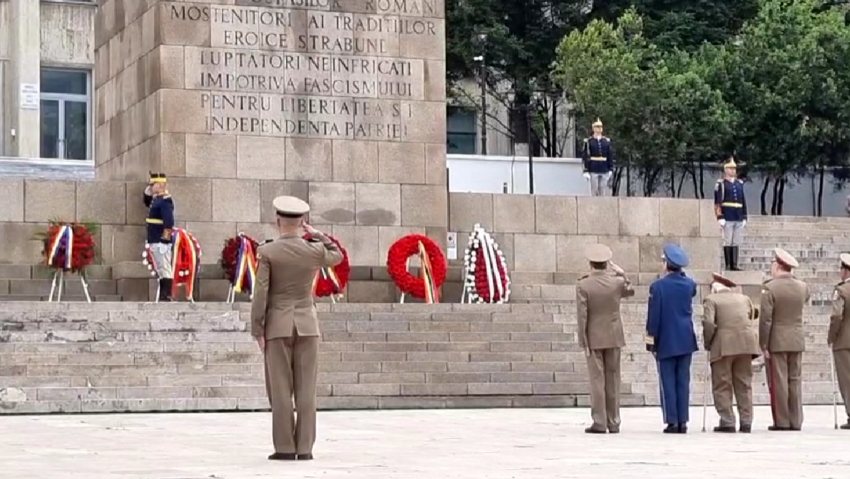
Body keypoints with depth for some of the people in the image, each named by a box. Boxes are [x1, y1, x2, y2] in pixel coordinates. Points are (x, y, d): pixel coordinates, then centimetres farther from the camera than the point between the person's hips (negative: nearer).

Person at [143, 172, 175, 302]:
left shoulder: (165, 200, -15)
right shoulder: (156, 199, 15)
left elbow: (168, 221, -23)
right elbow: (147, 202, 37)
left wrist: (165, 238, -26)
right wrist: (148, 190, 20)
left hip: (161, 242, -10)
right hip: (155, 241, 10)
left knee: (165, 269, -9)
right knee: (161, 270, 12)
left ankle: (166, 297, -10)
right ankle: (162, 297, 15)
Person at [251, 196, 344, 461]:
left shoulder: (267, 252, -9)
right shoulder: (315, 250, -2)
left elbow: (260, 294, -10)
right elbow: (337, 257, 22)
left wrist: (257, 331, -4)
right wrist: (316, 234, 16)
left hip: (278, 326, -2)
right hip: (307, 325, 2)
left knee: (281, 390, 0)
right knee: (306, 390, 3)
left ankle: (285, 448, -1)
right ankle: (304, 448, 0)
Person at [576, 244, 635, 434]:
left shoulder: (583, 285, -12)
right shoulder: (617, 282, -4)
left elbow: (582, 316, -13)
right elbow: (630, 291, 20)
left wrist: (583, 341, -8)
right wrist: (622, 275, 16)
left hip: (594, 339, -3)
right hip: (614, 338, 3)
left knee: (597, 380, 0)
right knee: (613, 379, 10)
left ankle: (599, 423, -2)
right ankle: (613, 422, 12)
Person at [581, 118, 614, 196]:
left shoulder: (607, 141, 9)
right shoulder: (588, 141, -2)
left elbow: (610, 156, 10)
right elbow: (584, 157, -4)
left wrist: (611, 170, 4)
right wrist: (586, 171, -9)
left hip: (604, 172, 3)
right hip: (593, 171, -3)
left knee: (602, 192, 3)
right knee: (594, 191, -3)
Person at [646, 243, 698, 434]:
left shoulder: (658, 286, -11)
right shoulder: (689, 284, 2)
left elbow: (653, 315, -10)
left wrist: (651, 339, -3)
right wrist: (680, 274, 17)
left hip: (666, 341, -4)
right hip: (686, 340, 4)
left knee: (668, 382, 1)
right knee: (683, 381, 6)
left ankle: (672, 422, -2)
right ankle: (682, 421, 5)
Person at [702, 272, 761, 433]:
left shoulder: (711, 300, 3)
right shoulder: (744, 298, 18)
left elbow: (708, 323, -10)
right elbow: (753, 316, 15)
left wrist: (708, 343, 2)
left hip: (723, 346, -4)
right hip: (746, 344, 4)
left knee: (722, 386, 3)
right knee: (744, 385, 12)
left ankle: (727, 422, -2)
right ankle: (746, 422, 9)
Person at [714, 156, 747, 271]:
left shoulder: (740, 183, 15)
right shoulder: (721, 184, -1)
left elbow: (743, 201, 18)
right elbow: (718, 201, -6)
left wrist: (744, 217, 14)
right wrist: (720, 217, -12)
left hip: (739, 218, 5)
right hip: (727, 218, -5)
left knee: (736, 242, 5)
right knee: (727, 241, -2)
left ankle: (734, 265, 8)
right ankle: (728, 265, 1)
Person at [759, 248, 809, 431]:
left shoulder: (769, 288, -13)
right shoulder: (802, 287, 3)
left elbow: (765, 319, -15)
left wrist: (763, 345, -10)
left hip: (776, 342, -5)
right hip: (797, 341, 5)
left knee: (778, 382, -1)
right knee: (795, 381, 9)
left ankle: (782, 422, 0)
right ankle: (796, 421, 9)